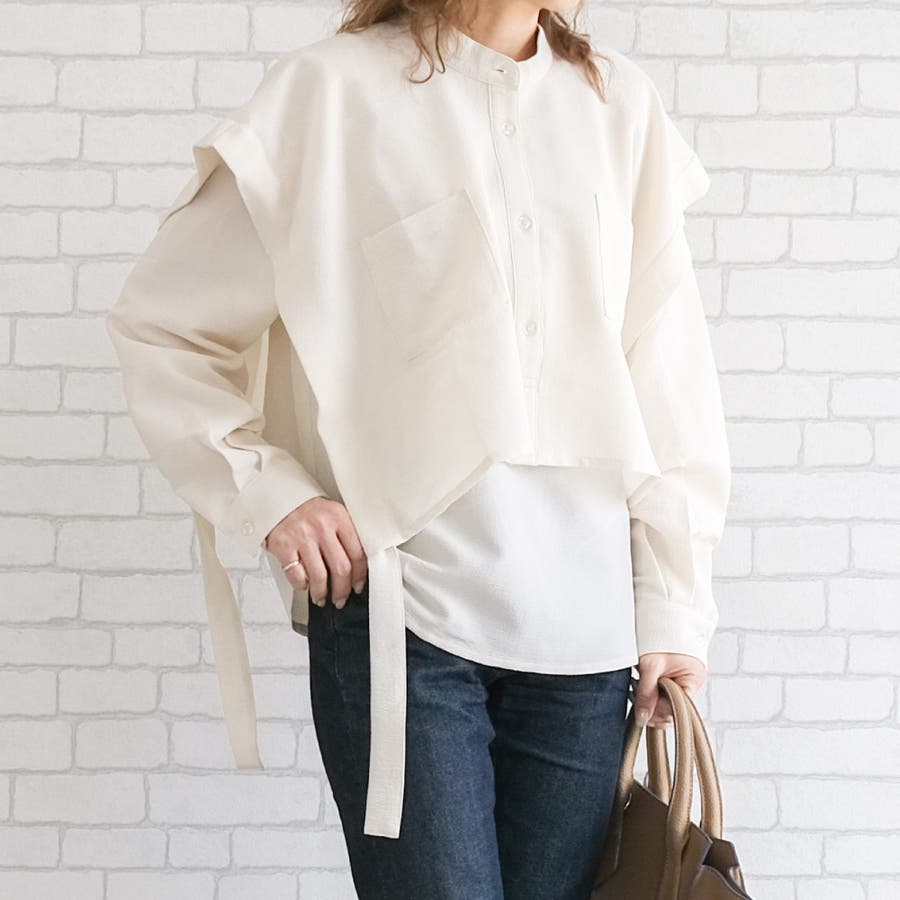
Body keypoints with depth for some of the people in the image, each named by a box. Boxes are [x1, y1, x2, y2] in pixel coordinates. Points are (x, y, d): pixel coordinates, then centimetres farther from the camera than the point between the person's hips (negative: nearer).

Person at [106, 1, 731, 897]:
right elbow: (161, 325, 4)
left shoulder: (618, 103, 7)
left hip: (586, 618, 3)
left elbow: (668, 375, 7)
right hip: (401, 613, -3)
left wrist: (673, 605, 3)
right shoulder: (334, 91, -2)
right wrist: (269, 492, -7)